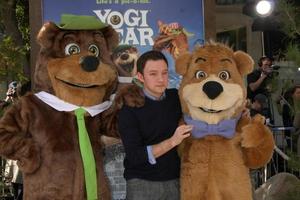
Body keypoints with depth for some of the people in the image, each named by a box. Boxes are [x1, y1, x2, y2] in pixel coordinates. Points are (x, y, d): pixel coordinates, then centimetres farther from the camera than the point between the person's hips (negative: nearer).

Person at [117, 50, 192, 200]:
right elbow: (134, 156, -16)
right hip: (142, 183, -3)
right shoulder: (130, 108, -10)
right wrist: (172, 141, -24)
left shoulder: (177, 98, 2)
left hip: (175, 180, 3)